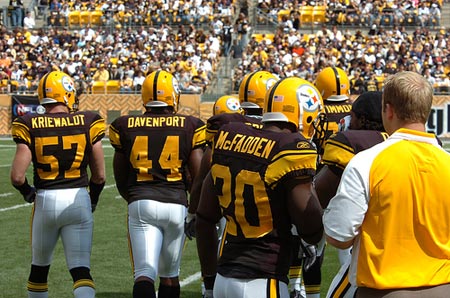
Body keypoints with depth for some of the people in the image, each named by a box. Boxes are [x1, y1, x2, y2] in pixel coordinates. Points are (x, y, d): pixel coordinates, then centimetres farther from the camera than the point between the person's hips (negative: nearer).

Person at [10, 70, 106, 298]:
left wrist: (27, 192, 13)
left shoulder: (31, 126, -5)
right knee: (81, 270, -1)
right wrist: (93, 200, 19)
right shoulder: (87, 123, -3)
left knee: (39, 267, 20)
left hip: (46, 200, 0)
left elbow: (17, 177, -9)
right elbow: (99, 175, 1)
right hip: (78, 199, 0)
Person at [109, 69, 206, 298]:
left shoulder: (126, 127, 4)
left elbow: (120, 177, 13)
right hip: (176, 205, 1)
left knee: (144, 273, -7)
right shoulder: (189, 127, 2)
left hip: (141, 204, -1)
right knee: (169, 275, 17)